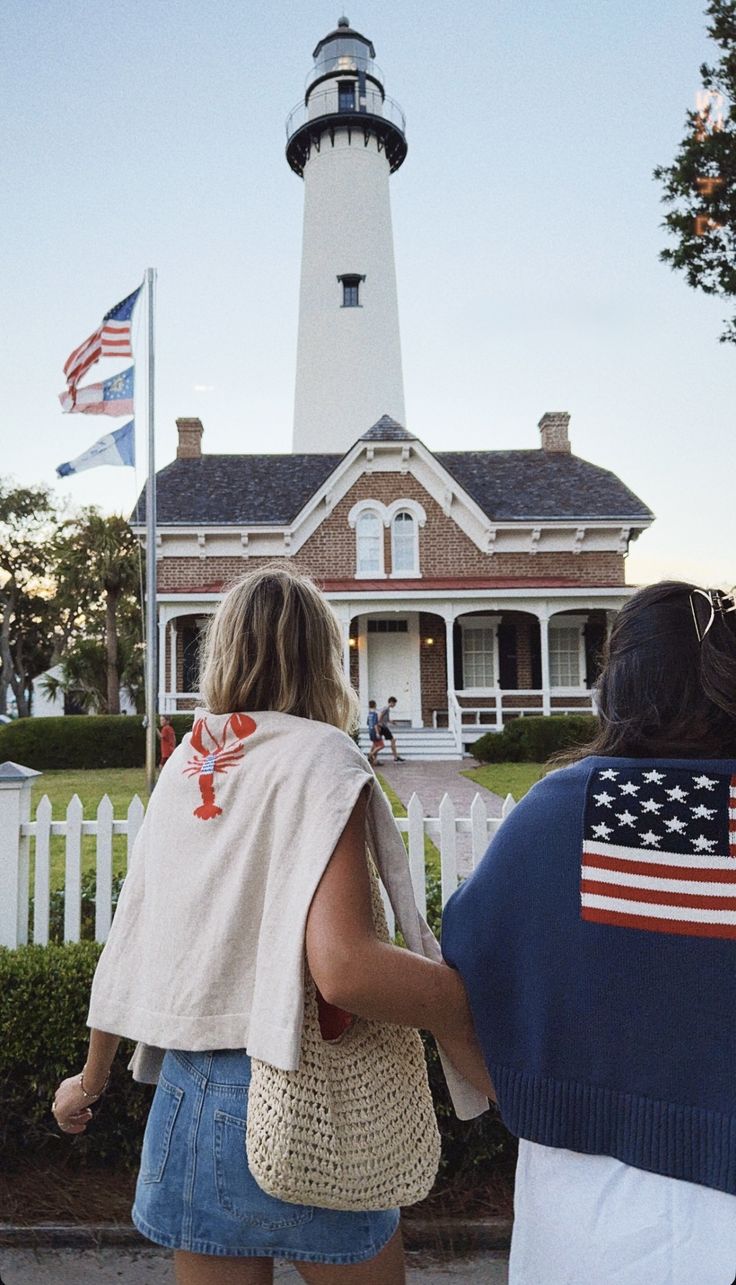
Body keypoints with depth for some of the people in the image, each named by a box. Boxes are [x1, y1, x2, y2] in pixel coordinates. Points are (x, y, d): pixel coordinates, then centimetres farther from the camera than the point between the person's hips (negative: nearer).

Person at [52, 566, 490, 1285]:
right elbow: (343, 967, -29)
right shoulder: (322, 760, -16)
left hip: (187, 1093, 6)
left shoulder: (186, 760, 3)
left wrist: (91, 1080, 23)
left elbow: (130, 938, 9)